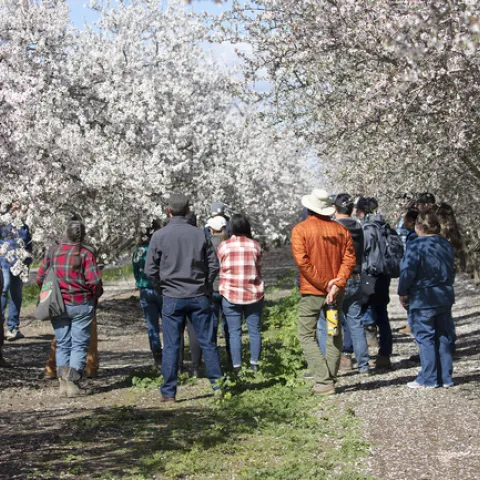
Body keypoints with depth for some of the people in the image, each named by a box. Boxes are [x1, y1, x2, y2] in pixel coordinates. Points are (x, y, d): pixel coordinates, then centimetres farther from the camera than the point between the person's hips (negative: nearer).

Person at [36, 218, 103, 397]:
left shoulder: (52, 252, 1)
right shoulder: (85, 253, -11)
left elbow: (40, 278, 2)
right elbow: (94, 281, -16)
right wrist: (96, 295, 4)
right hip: (81, 305, -3)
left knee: (62, 344, 11)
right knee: (79, 345, 5)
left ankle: (63, 382, 6)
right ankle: (73, 382, -1)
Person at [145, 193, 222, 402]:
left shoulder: (159, 236, -5)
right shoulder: (200, 234, 0)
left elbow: (150, 270, -5)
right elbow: (214, 265, 2)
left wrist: (162, 289, 9)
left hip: (172, 298, -1)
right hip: (199, 297, 2)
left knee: (171, 346, 3)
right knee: (208, 343, 8)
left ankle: (168, 392, 6)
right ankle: (218, 385, 10)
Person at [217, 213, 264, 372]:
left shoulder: (223, 246, -4)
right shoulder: (255, 245, -1)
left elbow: (221, 270, 5)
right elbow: (259, 269, 7)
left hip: (230, 294, -1)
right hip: (254, 294, 1)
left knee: (234, 332, 3)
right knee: (254, 330, 9)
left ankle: (236, 366, 2)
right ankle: (254, 363, 9)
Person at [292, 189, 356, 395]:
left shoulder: (300, 229, -7)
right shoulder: (340, 230, 5)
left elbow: (302, 261, -15)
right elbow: (349, 259, -4)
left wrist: (324, 284, -12)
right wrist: (337, 284, -12)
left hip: (311, 292, -4)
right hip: (336, 292, 4)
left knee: (307, 336, 2)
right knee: (334, 335, 15)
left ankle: (323, 381, -8)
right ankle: (330, 378, 17)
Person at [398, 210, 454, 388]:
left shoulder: (416, 247, -15)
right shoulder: (447, 246, 7)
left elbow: (407, 273, -16)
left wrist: (403, 293, -3)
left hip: (422, 300, -7)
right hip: (445, 298, 7)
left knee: (425, 339, 0)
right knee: (443, 337, 13)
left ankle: (428, 379, 2)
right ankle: (445, 377, 16)